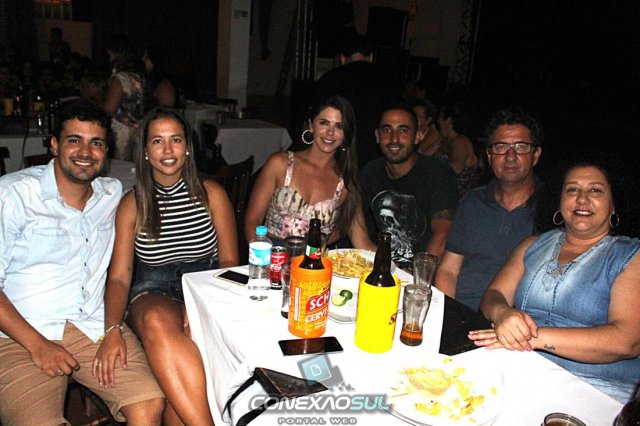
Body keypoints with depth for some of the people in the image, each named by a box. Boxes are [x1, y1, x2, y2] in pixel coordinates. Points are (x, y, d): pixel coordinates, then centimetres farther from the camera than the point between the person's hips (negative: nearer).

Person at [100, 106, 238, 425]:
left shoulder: (211, 194, 8)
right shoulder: (132, 204, 9)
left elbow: (229, 261, 7)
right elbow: (119, 276, 3)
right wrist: (112, 330, -16)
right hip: (152, 293, 0)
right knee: (158, 322, -38)